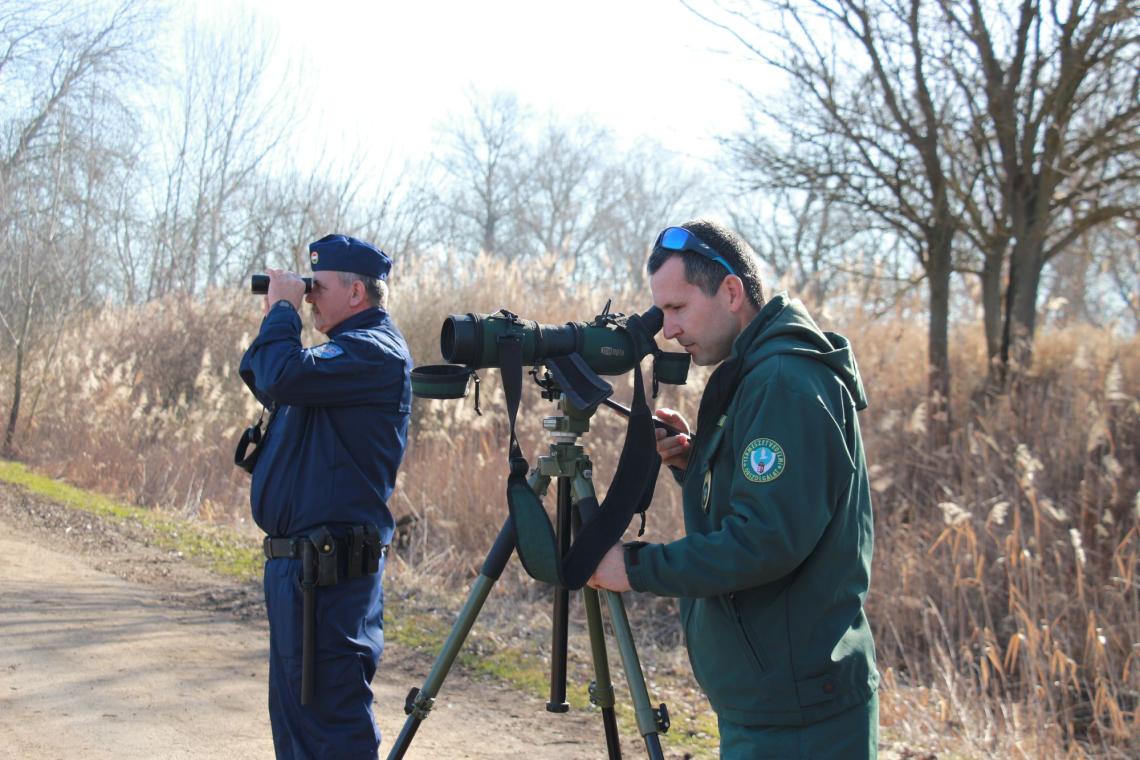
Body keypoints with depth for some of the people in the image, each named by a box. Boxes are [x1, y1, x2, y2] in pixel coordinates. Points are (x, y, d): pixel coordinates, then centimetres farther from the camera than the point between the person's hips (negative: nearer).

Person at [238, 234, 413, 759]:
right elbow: (264, 381, 26)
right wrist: (275, 317, 13)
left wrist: (283, 311, -10)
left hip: (329, 568, -11)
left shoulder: (374, 351, -12)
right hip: (297, 559, 11)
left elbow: (285, 379, -26)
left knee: (330, 716, -9)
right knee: (296, 714, 18)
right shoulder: (348, 348, 18)